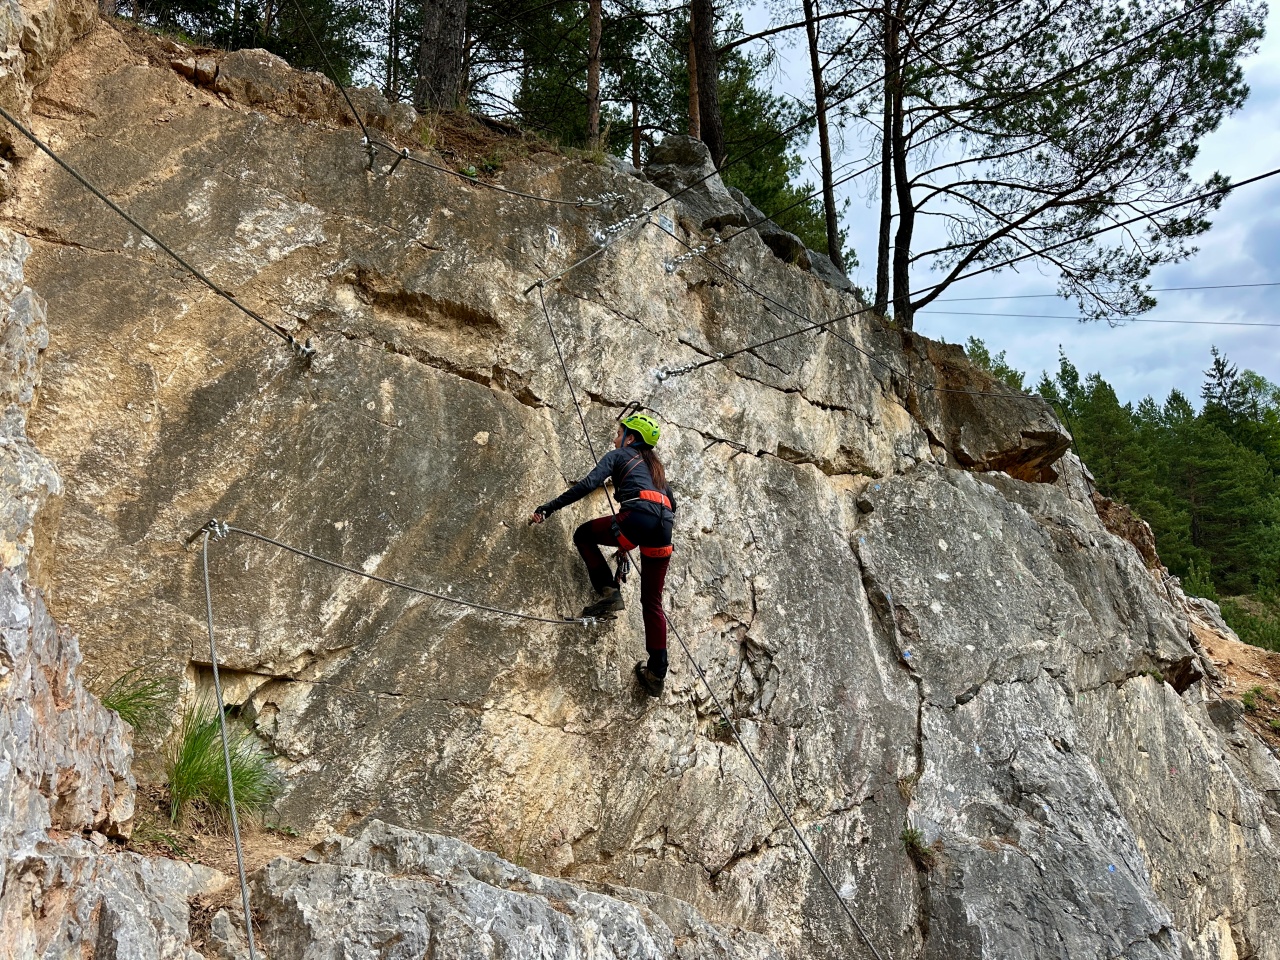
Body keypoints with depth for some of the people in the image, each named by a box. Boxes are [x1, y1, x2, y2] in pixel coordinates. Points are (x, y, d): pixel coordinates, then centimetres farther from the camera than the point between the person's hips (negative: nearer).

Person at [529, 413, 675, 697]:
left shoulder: (618, 456, 16)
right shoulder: (655, 467, 35)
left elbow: (587, 485, 2)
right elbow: (672, 503, 34)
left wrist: (549, 507, 2)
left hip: (637, 518, -6)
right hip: (663, 528, 6)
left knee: (584, 535, 21)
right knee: (652, 602, 13)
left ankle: (609, 592, 4)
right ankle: (656, 673, 7)